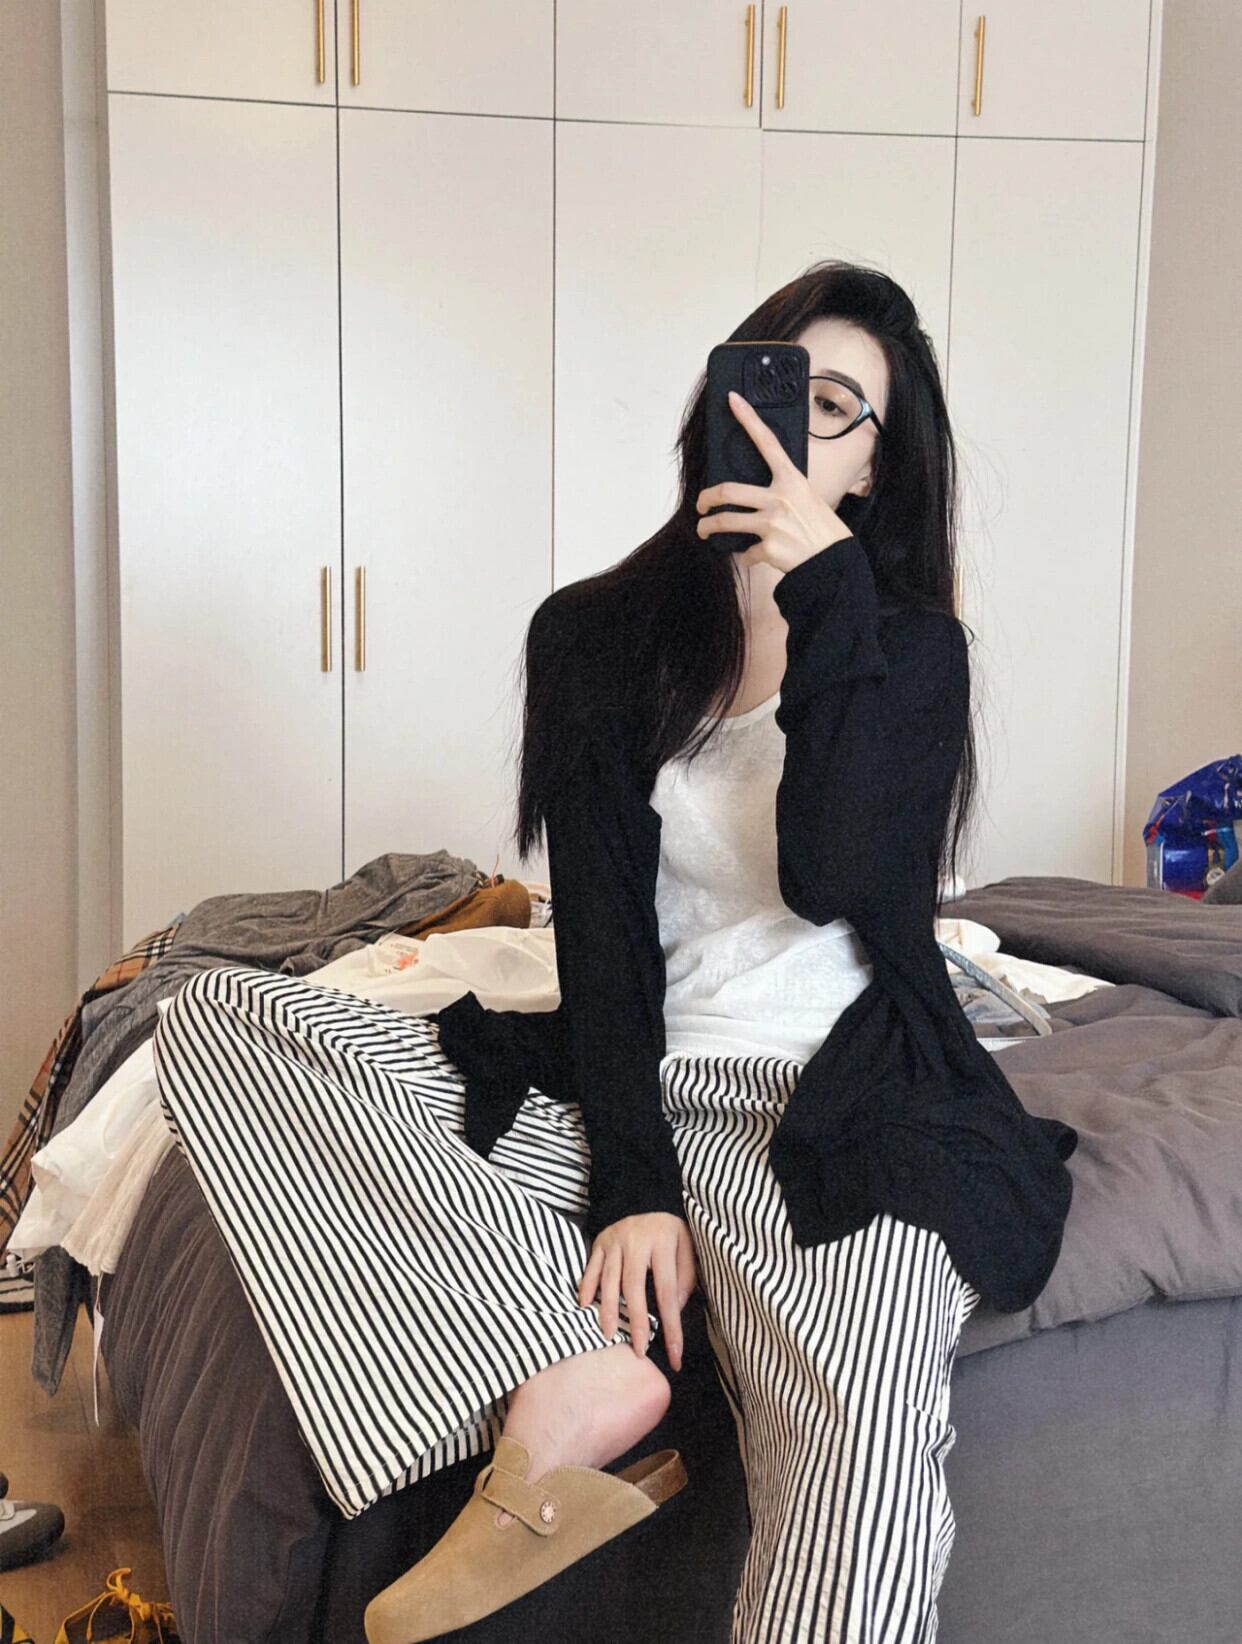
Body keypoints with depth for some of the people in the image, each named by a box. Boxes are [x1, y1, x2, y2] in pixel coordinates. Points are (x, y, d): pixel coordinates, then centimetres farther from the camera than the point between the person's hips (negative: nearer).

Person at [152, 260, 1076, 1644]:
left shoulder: (911, 648, 4)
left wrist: (829, 597, -14)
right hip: (627, 1084, 4)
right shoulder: (598, 635, 8)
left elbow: (833, 877, -14)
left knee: (864, 1466, -37)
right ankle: (568, 1380, -24)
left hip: (836, 1114, -3)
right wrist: (633, 1184, -11)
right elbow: (603, 928, 0)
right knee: (211, 1021, -15)